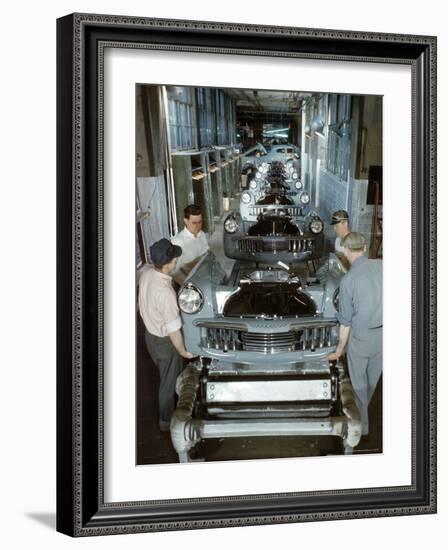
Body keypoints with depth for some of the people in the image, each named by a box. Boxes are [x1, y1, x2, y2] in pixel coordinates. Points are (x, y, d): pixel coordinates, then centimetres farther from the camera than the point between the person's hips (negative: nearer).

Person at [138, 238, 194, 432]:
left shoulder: (146, 274, -15)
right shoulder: (165, 293, -38)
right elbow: (173, 330, -28)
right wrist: (183, 352, -12)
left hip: (150, 334, 8)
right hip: (165, 342, -7)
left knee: (168, 374, 32)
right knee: (169, 382, 17)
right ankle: (166, 420, 38)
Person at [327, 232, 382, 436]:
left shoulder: (348, 280, -18)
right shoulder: (382, 266, -8)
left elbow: (346, 321, -11)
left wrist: (340, 348, 0)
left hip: (362, 336, -5)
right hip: (383, 334, 5)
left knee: (358, 381, 14)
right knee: (373, 377, 25)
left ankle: (362, 425, 23)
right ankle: (364, 409, 47)